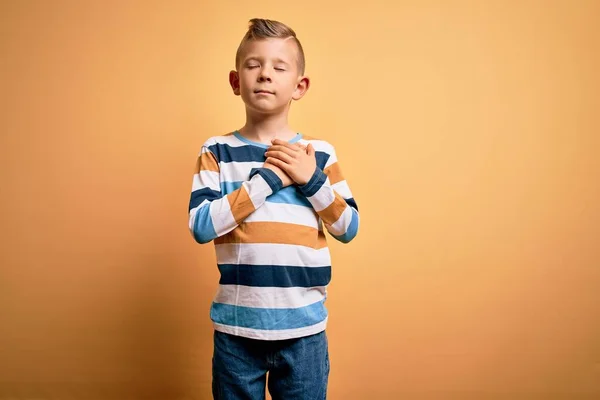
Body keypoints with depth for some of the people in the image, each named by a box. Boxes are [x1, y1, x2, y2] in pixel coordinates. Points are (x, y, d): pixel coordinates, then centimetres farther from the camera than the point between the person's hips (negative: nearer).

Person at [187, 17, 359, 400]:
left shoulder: (320, 153, 0)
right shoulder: (217, 152, -2)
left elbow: (349, 229, 1)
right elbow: (201, 227, -14)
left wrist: (312, 180, -13)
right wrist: (269, 178, -17)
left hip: (304, 329, 1)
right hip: (236, 328, 0)